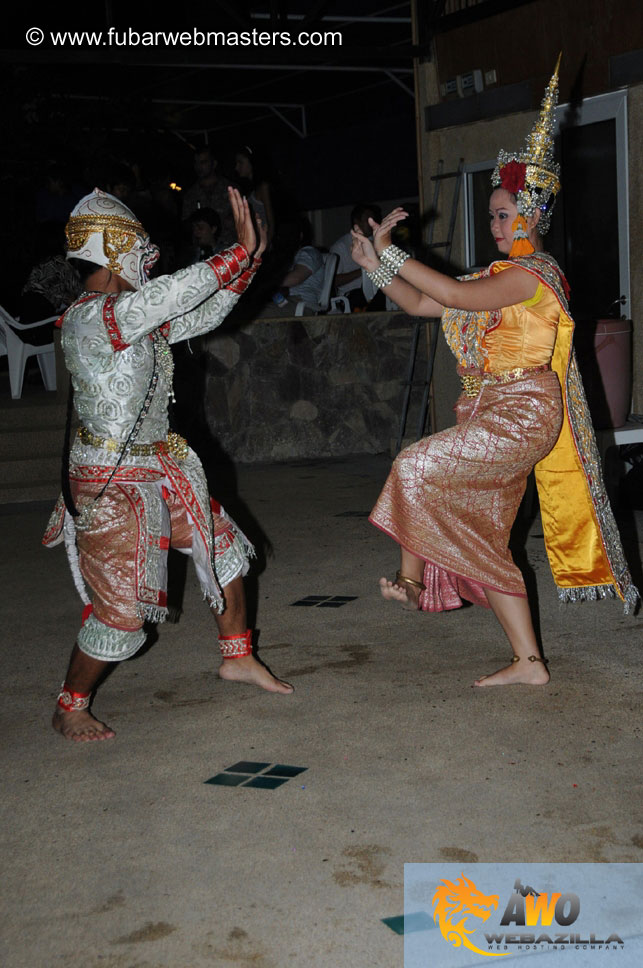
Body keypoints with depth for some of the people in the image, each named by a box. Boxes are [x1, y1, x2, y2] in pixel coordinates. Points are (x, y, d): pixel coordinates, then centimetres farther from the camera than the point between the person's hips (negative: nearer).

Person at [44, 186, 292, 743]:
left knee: (224, 549, 17)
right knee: (120, 608, -5)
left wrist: (247, 259, 5)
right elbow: (179, 291, -29)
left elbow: (205, 315, 13)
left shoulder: (135, 317, 7)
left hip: (160, 467, 10)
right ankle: (70, 708, 15)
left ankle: (238, 657, 36)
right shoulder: (88, 319, -22)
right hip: (112, 482, -9)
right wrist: (241, 252, -22)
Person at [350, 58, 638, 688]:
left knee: (417, 469, -19)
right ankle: (528, 661, 12)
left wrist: (391, 252, -21)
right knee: (483, 540, 8)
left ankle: (411, 579, -3)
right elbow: (422, 304, 16)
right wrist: (377, 268, 2)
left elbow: (455, 295, -25)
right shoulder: (498, 276, 17)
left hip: (520, 416, -10)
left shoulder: (533, 273, -12)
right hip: (489, 415, 10)